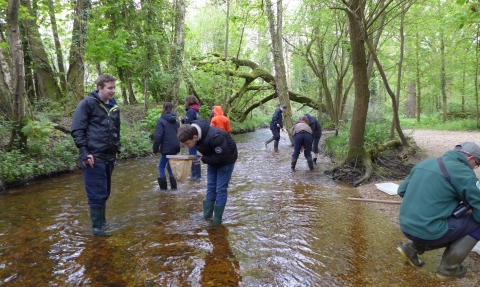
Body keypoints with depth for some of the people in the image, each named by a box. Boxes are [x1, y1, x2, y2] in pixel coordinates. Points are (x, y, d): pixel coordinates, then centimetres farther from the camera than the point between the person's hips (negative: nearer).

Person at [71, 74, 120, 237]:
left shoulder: (114, 107, 13)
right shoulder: (87, 104, -7)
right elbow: (77, 130, -11)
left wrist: (117, 149, 16)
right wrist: (84, 153, -16)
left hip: (109, 157, 7)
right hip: (94, 157, -7)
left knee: (105, 192, 15)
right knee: (97, 193, -2)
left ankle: (102, 221, 28)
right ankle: (97, 227, 11)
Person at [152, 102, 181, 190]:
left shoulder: (161, 120, -8)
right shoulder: (175, 121, 11)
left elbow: (158, 136, -13)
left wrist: (155, 149, -5)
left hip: (167, 148, -6)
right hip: (176, 148, 6)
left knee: (161, 167, 6)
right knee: (170, 166, 17)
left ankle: (163, 188, 3)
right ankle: (174, 187, 16)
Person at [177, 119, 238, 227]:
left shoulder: (214, 137, -42)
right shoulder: (193, 131, -18)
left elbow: (222, 156, -33)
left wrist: (204, 159, -27)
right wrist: (202, 157, -12)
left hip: (226, 159, -7)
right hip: (213, 158, 7)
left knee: (220, 189, -4)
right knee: (210, 187, 11)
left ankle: (217, 219, 7)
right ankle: (207, 215, 20)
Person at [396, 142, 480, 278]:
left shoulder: (425, 163, 11)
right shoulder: (464, 173, -9)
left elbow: (402, 191, 17)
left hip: (407, 227, 8)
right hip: (429, 231, -8)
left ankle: (412, 248, 16)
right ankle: (448, 267, 13)